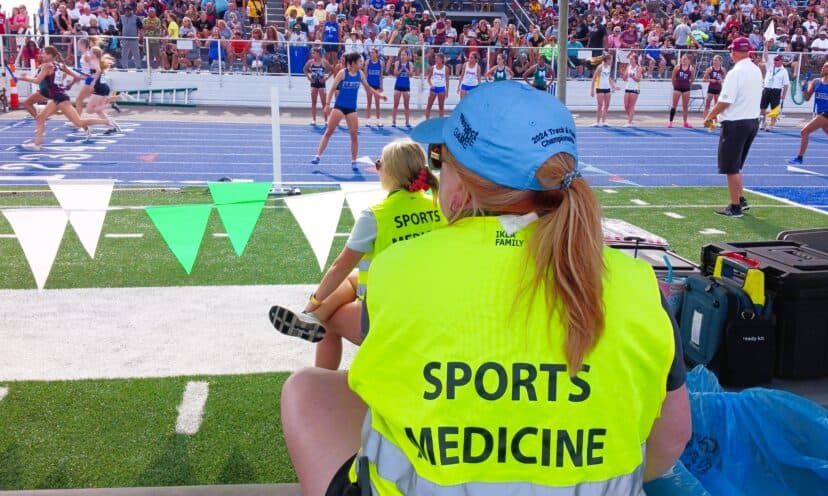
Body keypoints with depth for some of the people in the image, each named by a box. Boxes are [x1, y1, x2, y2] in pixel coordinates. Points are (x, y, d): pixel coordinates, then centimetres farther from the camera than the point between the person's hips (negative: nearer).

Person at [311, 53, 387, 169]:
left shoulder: (360, 73, 2)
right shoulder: (342, 73, -11)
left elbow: (367, 88, 18)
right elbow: (332, 89, -9)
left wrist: (379, 95, 12)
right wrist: (327, 104, -15)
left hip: (352, 108, 4)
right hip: (339, 107, -4)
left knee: (354, 135, 0)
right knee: (329, 132, -3)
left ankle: (354, 162, 10)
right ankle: (318, 156, 3)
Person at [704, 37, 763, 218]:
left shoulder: (735, 73, -17)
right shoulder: (757, 71, 8)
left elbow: (725, 101, -19)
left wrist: (710, 116, -4)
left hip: (736, 123, -8)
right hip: (753, 120, 8)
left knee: (731, 167, 1)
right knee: (735, 166, 21)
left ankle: (735, 207, 4)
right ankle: (741, 200, 24)